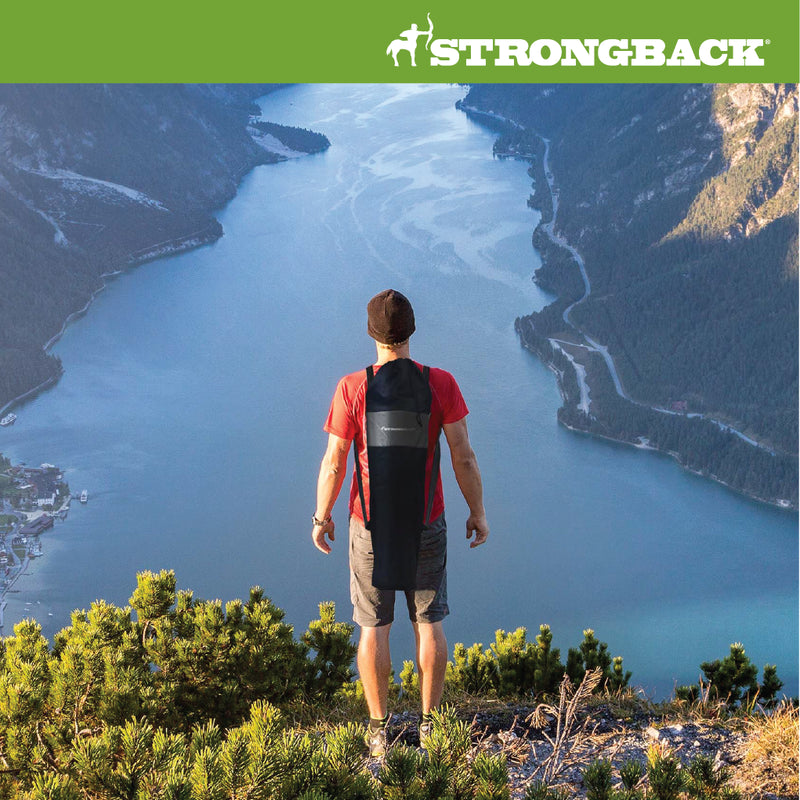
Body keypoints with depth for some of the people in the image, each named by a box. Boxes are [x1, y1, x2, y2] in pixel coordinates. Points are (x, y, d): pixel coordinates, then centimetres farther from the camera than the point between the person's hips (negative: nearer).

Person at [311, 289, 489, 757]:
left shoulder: (351, 389, -15)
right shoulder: (441, 384, -13)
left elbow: (334, 463, -10)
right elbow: (463, 456, -10)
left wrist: (322, 517, 5)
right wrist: (478, 512, 3)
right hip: (427, 525, 1)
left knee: (374, 626, 11)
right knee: (429, 622, 15)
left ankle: (380, 730, 20)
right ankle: (430, 724, 23)